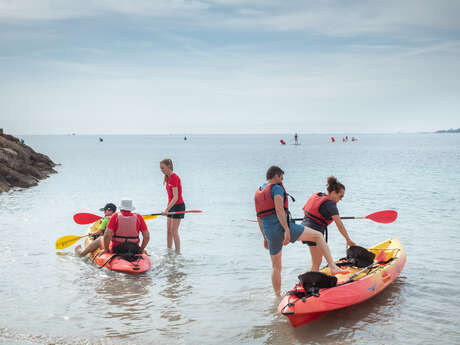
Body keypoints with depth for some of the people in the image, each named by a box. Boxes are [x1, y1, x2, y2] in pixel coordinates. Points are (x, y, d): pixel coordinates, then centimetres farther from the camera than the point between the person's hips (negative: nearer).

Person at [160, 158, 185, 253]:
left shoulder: (174, 178, -19)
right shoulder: (168, 178, 9)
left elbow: (176, 197, -26)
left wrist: (167, 209, -32)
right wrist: (167, 208, 16)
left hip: (178, 206, -9)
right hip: (171, 206, 9)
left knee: (174, 231, -7)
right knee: (168, 231, 11)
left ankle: (178, 252, 1)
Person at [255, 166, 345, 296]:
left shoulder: (257, 193, 20)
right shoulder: (276, 188, -3)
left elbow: (259, 218, 22)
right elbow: (279, 209, -18)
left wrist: (265, 238, 26)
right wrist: (287, 230, -23)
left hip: (269, 232, 7)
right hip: (282, 226, -7)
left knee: (276, 267, 17)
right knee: (318, 236, 0)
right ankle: (333, 267, -12)